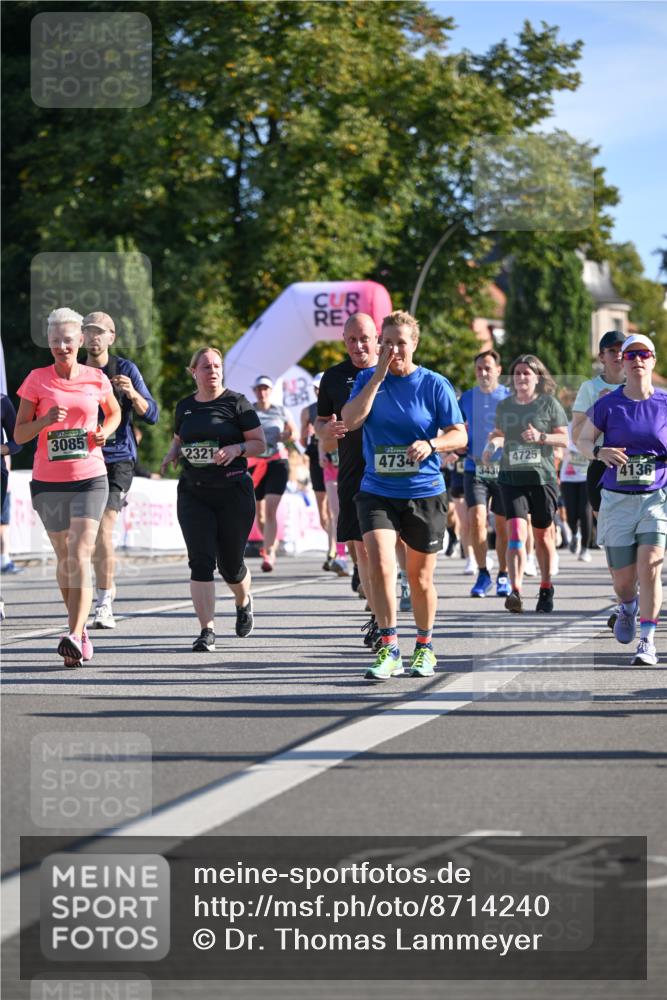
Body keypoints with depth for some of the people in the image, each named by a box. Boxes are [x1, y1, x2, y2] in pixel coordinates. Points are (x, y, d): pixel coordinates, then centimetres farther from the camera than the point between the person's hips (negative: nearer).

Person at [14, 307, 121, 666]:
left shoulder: (96, 379, 2)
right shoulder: (37, 380, -1)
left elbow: (114, 412, 22)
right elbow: (19, 434, 0)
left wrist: (105, 431, 0)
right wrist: (46, 421, -19)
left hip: (90, 479, -1)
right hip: (48, 481, 1)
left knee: (80, 556, -15)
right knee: (64, 558, 12)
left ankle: (74, 637, -24)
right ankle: (79, 627, 30)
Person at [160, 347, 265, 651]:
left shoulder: (236, 403, -1)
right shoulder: (184, 407, 10)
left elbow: (260, 443, 0)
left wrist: (237, 448, -19)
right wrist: (172, 454, 4)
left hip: (233, 492, -3)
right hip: (193, 493, 3)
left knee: (230, 564, 6)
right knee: (201, 561, -10)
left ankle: (243, 602, 41)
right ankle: (207, 631, -10)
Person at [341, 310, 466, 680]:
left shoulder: (434, 384, -2)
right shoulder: (368, 379, 3)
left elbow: (459, 435, -2)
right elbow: (350, 420, -12)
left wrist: (430, 444, -23)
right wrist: (379, 374, -14)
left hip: (424, 495, 0)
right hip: (377, 492, 1)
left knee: (420, 580, 8)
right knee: (380, 565, -20)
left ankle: (424, 647, 30)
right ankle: (388, 649, -14)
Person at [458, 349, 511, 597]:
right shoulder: (467, 398, 9)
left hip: (504, 470, -1)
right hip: (475, 469, 1)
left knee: (502, 525, 4)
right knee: (476, 519, -13)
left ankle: (503, 576, 17)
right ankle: (482, 574, -1)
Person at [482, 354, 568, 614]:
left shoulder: (549, 404, 0)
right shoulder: (504, 406, 10)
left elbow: (564, 439, 1)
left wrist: (541, 437, -15)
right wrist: (492, 444, 3)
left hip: (542, 478, -1)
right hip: (511, 478, 1)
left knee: (543, 535, 10)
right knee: (516, 532, -15)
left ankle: (546, 589, 27)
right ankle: (515, 591, -24)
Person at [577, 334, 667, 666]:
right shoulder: (608, 404, -1)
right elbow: (583, 440, 8)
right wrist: (600, 452, -14)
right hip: (617, 501, 1)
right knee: (623, 579, 6)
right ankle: (628, 608, 42)